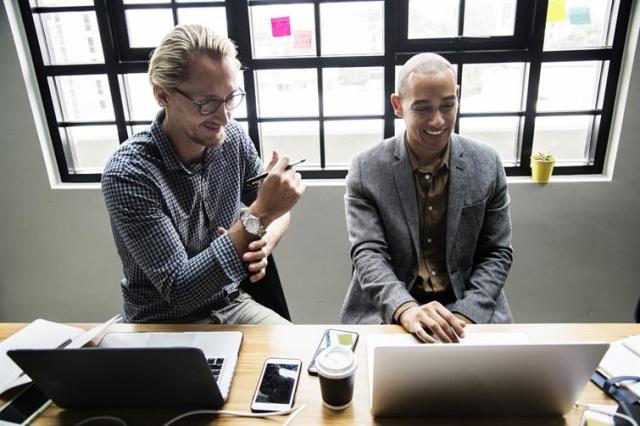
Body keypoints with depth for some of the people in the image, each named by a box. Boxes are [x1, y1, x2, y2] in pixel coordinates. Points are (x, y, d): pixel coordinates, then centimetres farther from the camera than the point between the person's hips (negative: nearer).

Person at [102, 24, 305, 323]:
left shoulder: (233, 138, -9)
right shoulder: (128, 174, -23)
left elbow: (277, 212, 4)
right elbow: (178, 290, -24)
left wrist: (264, 243, -19)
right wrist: (258, 216, -33)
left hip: (232, 304, 4)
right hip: (164, 324, -4)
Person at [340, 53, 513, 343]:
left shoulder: (487, 165, -1)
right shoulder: (366, 170, -7)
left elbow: (497, 253, 1)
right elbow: (367, 253, -12)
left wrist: (465, 315, -13)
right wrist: (405, 309, -29)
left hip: (470, 308, 2)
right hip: (386, 312, -1)